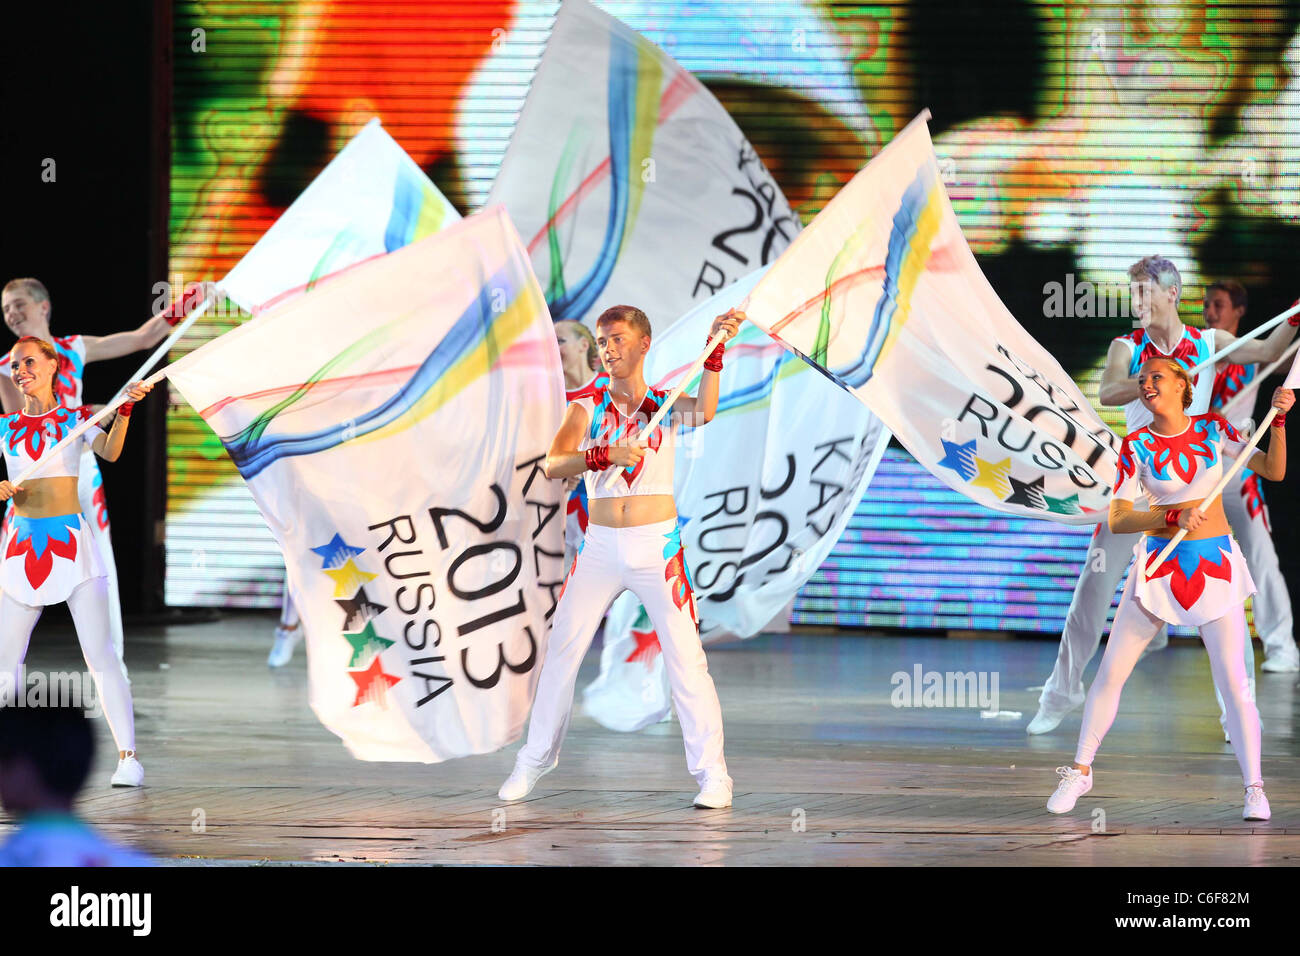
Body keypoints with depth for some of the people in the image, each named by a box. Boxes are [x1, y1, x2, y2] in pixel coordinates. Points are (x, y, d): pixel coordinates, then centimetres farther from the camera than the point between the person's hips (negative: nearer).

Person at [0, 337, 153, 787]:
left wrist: (124, 409, -28)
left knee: (100, 653, -10)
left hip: (71, 541, -3)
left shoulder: (76, 419, 4)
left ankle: (128, 756, -12)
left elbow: (109, 451, -13)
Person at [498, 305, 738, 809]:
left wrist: (714, 352, -33)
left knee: (685, 656, -8)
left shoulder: (665, 403, 3)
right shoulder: (587, 404, 4)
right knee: (561, 651, 6)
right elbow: (553, 465, -11)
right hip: (600, 546, 2)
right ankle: (535, 761, 21)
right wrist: (606, 454, -27)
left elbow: (703, 411, -20)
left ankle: (712, 774, -5)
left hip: (656, 547, -2)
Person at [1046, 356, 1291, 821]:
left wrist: (1278, 421, -15)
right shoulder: (1136, 446, -4)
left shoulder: (1213, 429, 1)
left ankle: (1254, 789, -1)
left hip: (1216, 564, 0)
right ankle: (1080, 771, 17)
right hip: (1158, 567, 0)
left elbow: (1274, 470, -1)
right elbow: (1116, 520, -11)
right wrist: (1173, 517, -23)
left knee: (1233, 679, -8)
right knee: (1110, 673, 1)